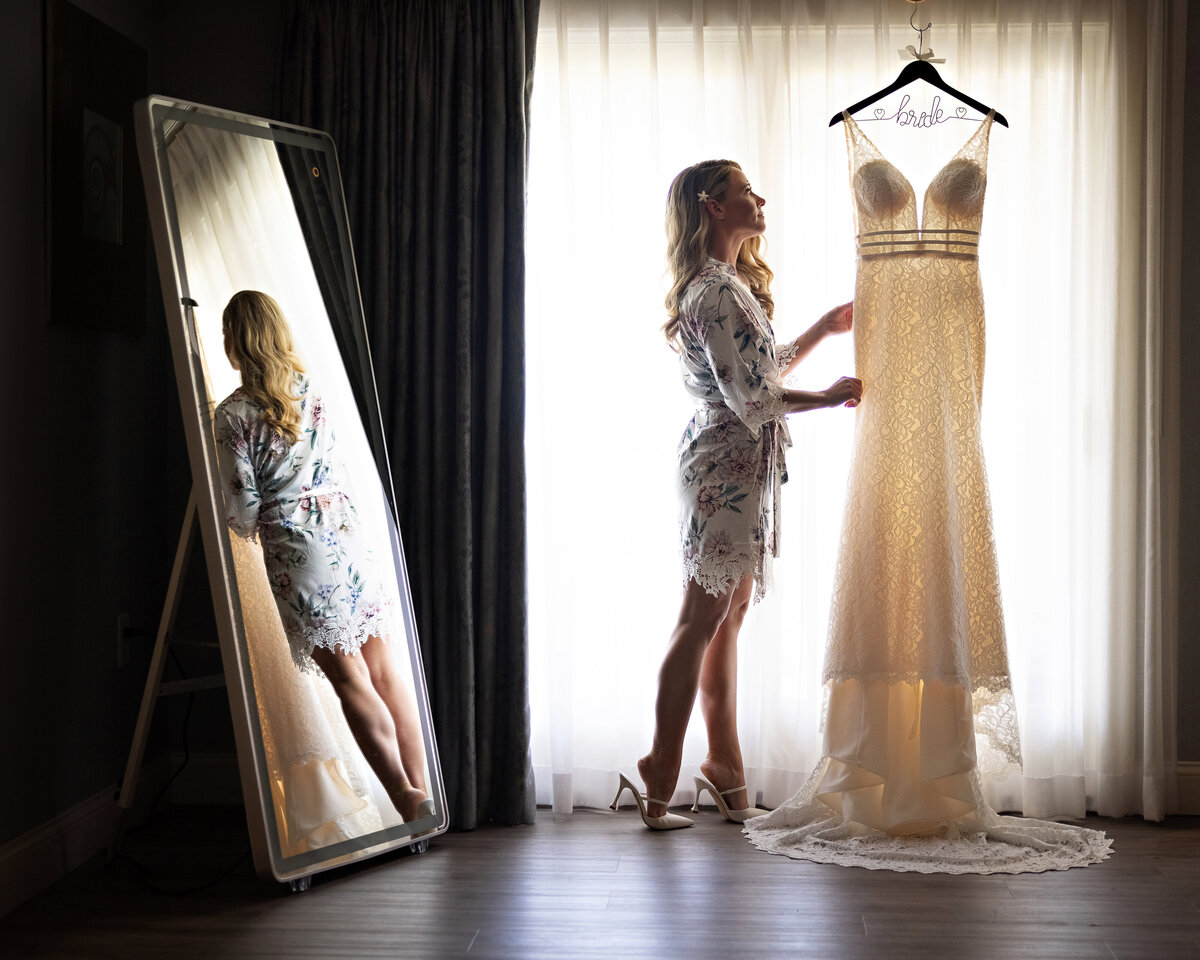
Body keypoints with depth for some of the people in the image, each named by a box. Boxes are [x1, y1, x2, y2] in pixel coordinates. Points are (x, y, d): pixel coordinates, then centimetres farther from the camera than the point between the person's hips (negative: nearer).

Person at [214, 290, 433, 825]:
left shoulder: (234, 415, -8)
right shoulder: (312, 390, 8)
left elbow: (243, 509, -7)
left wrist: (250, 526, 14)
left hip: (297, 552, -5)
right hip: (347, 534, 5)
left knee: (351, 682, -2)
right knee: (385, 672, 8)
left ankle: (406, 800, -7)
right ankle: (420, 794, 11)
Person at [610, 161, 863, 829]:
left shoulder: (733, 284, 17)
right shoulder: (715, 292, -17)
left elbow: (765, 369, 23)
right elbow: (750, 397, -21)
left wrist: (826, 328, 21)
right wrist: (830, 398, -8)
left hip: (742, 469, 10)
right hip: (727, 467, -10)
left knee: (730, 618, 12)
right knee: (702, 623, -5)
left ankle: (726, 777, 20)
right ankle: (658, 787, 2)